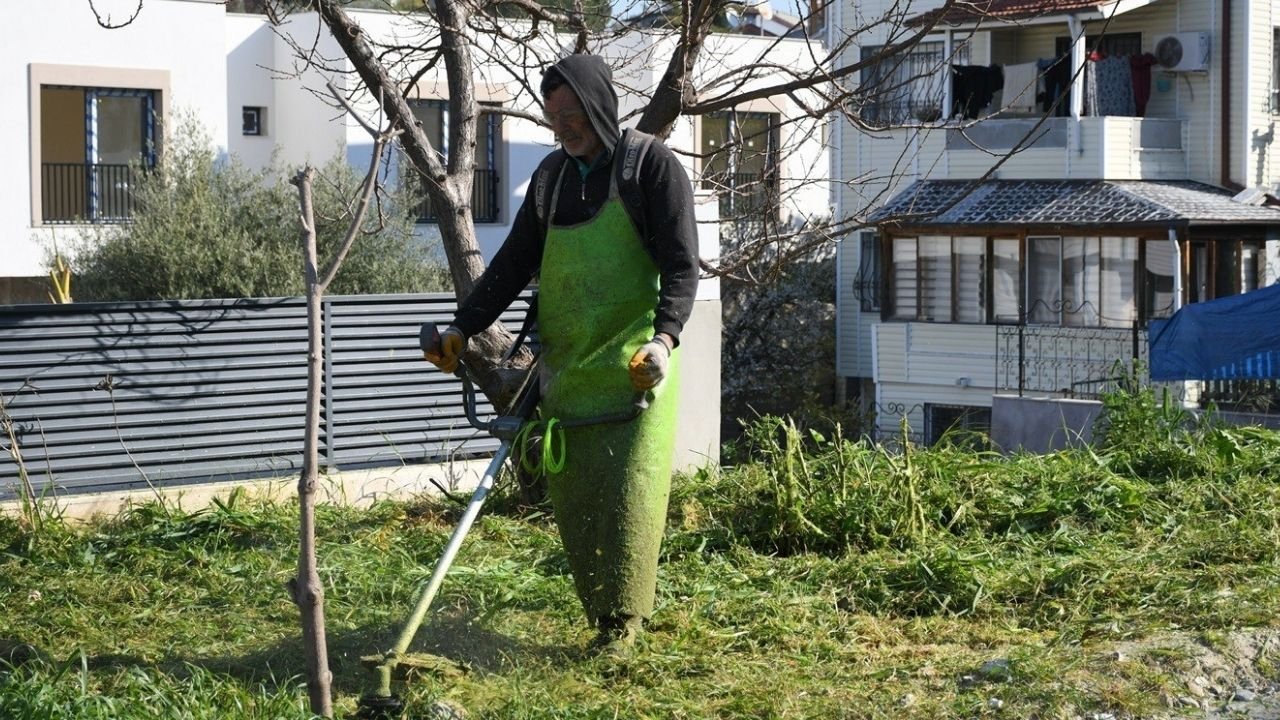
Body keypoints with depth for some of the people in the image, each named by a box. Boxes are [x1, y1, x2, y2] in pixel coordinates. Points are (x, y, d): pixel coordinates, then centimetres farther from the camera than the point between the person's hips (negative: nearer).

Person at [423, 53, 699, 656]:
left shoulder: (652, 165, -5)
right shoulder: (552, 175, 14)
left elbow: (682, 266, -12)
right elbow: (515, 261, 18)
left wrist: (665, 337, -27)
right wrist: (464, 326, 9)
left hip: (633, 365, -6)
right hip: (565, 367, 6)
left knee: (627, 488, -5)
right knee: (570, 495, 4)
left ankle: (622, 620, 3)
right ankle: (599, 609, 13)